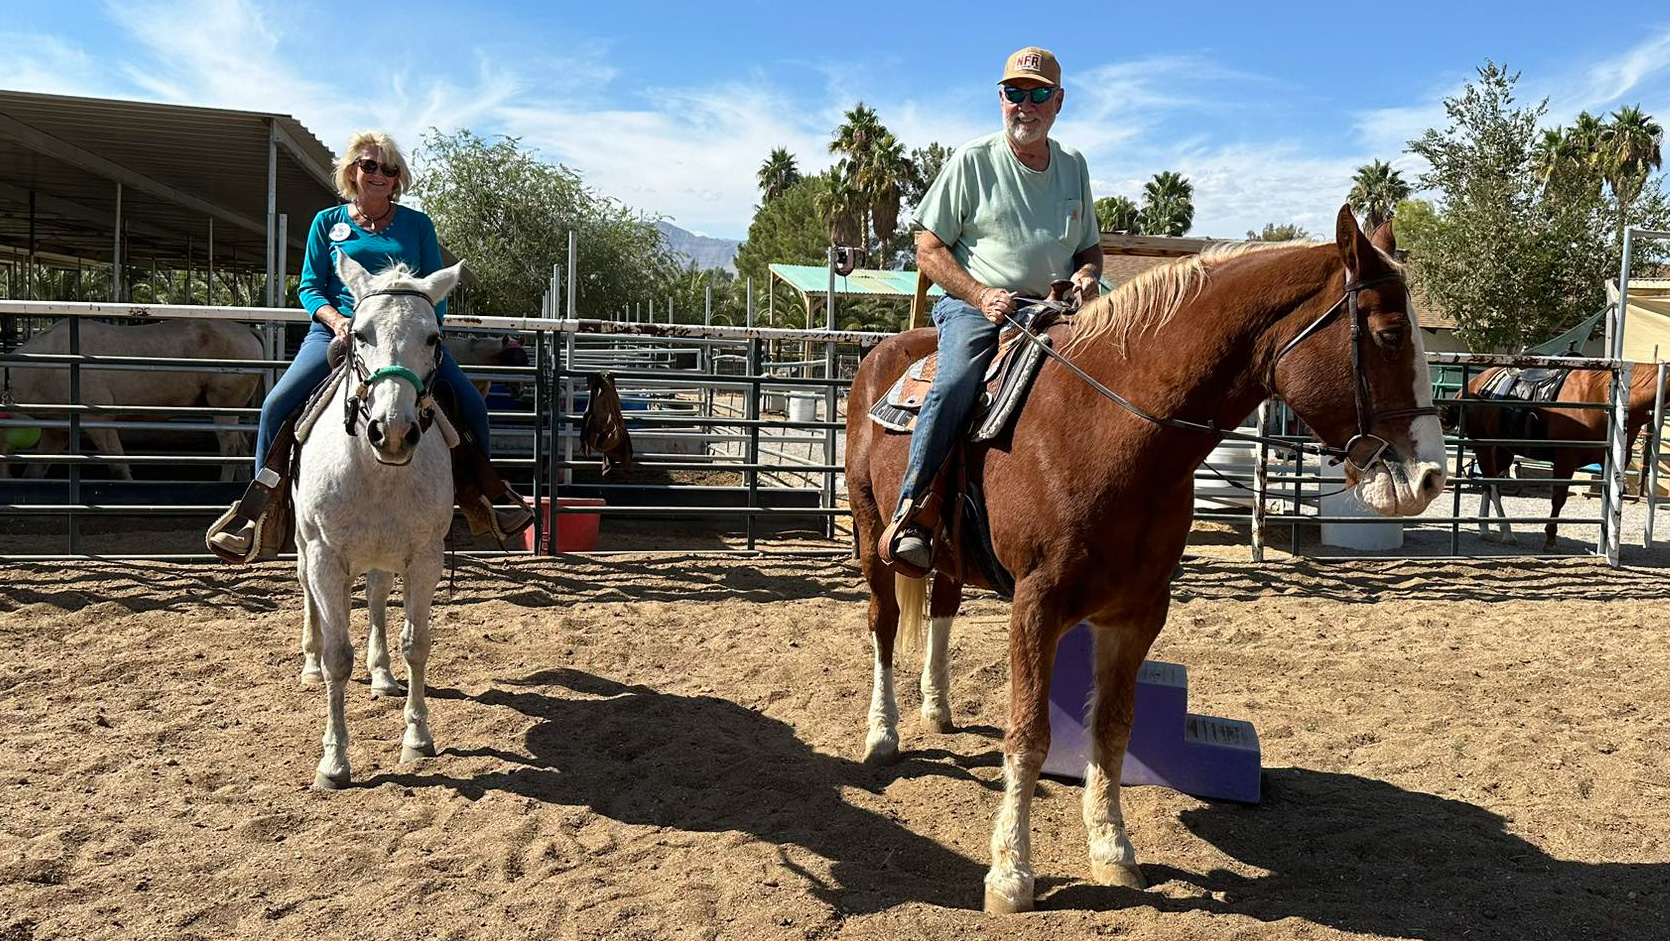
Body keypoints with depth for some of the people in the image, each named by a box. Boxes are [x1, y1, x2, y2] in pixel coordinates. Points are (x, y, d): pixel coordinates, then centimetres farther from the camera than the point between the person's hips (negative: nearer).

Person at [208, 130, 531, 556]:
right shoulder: (327, 222, 10)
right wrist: (335, 319, -13)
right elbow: (309, 286, 7)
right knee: (277, 404, -19)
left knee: (471, 405, -14)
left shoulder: (418, 225, 10)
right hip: (338, 330, 0)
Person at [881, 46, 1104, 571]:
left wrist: (1087, 274, -1)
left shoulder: (1073, 166, 15)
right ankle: (908, 510, -26)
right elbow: (927, 251, 0)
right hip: (974, 305, -4)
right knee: (956, 384, -33)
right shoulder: (973, 160, 1)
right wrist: (981, 295, -15)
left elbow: (1090, 247, 25)